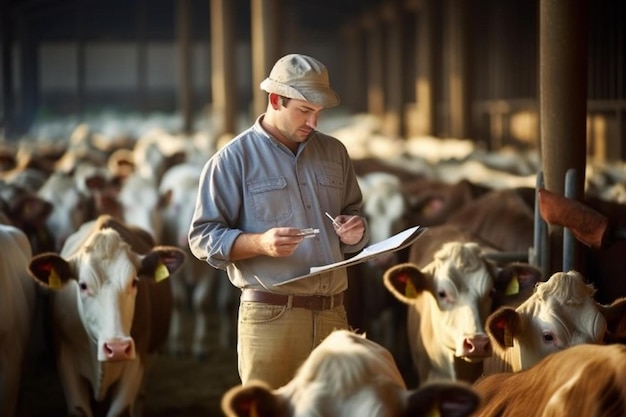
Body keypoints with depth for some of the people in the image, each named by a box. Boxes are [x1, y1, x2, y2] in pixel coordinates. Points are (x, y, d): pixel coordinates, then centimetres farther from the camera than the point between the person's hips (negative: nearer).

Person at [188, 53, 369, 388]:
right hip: (270, 317, -5)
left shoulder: (334, 153, 15)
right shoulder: (234, 159, -2)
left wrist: (355, 231, 0)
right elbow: (203, 238, -5)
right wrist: (260, 243, -21)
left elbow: (355, 214, 24)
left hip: (332, 314, 5)